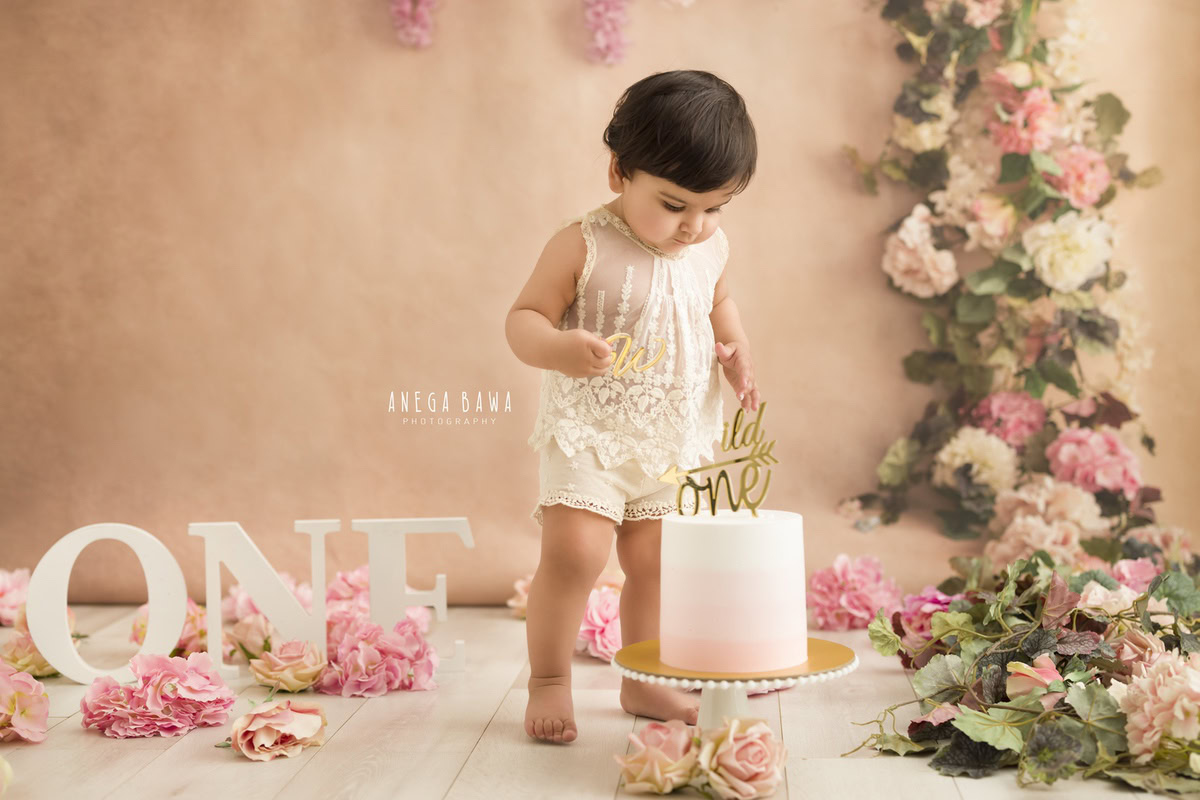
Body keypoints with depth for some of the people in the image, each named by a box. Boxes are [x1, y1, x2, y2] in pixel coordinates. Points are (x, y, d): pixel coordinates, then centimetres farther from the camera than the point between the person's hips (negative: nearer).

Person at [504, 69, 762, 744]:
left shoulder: (710, 248, 1)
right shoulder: (584, 246, -16)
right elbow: (522, 319, -14)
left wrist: (737, 352, 3)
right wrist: (559, 347, -35)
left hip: (675, 441, 5)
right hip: (588, 434, -5)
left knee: (654, 561, 12)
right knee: (575, 553, -15)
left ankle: (644, 680, 31)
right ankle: (548, 681, 5)